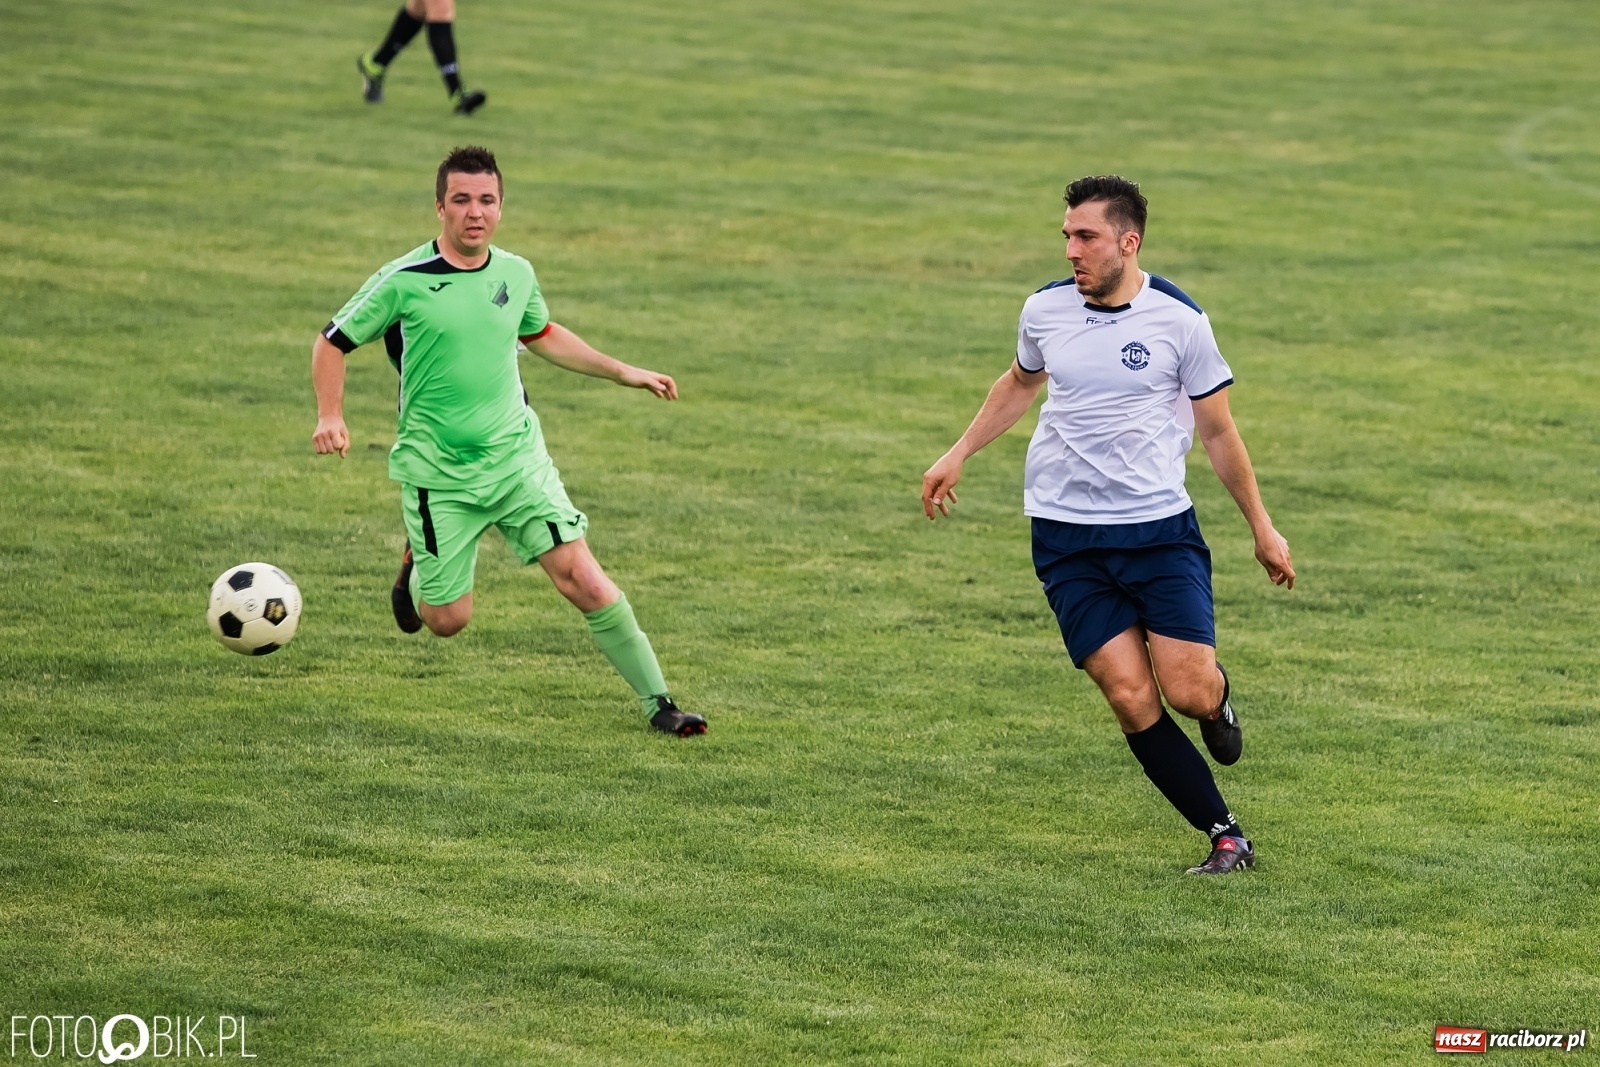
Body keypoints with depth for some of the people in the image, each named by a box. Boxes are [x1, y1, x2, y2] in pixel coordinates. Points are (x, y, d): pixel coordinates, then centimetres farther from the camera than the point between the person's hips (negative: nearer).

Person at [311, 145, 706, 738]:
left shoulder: (516, 274, 2)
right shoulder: (404, 281, -11)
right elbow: (333, 343, -2)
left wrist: (622, 373, 23)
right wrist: (330, 415, -18)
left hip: (517, 458, 3)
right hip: (438, 474, -3)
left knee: (582, 578, -10)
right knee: (447, 620, 3)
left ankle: (658, 704, -3)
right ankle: (416, 564, 39)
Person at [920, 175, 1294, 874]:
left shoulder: (1178, 319, -7)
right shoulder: (1045, 310, 1)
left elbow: (1218, 431, 3)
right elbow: (1020, 384, 23)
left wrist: (1261, 529, 8)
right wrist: (957, 456, 24)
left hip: (1160, 527, -2)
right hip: (1066, 539, 2)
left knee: (1189, 692, -11)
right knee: (1131, 698, -10)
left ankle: (1216, 695, 28)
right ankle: (1227, 837, 0)